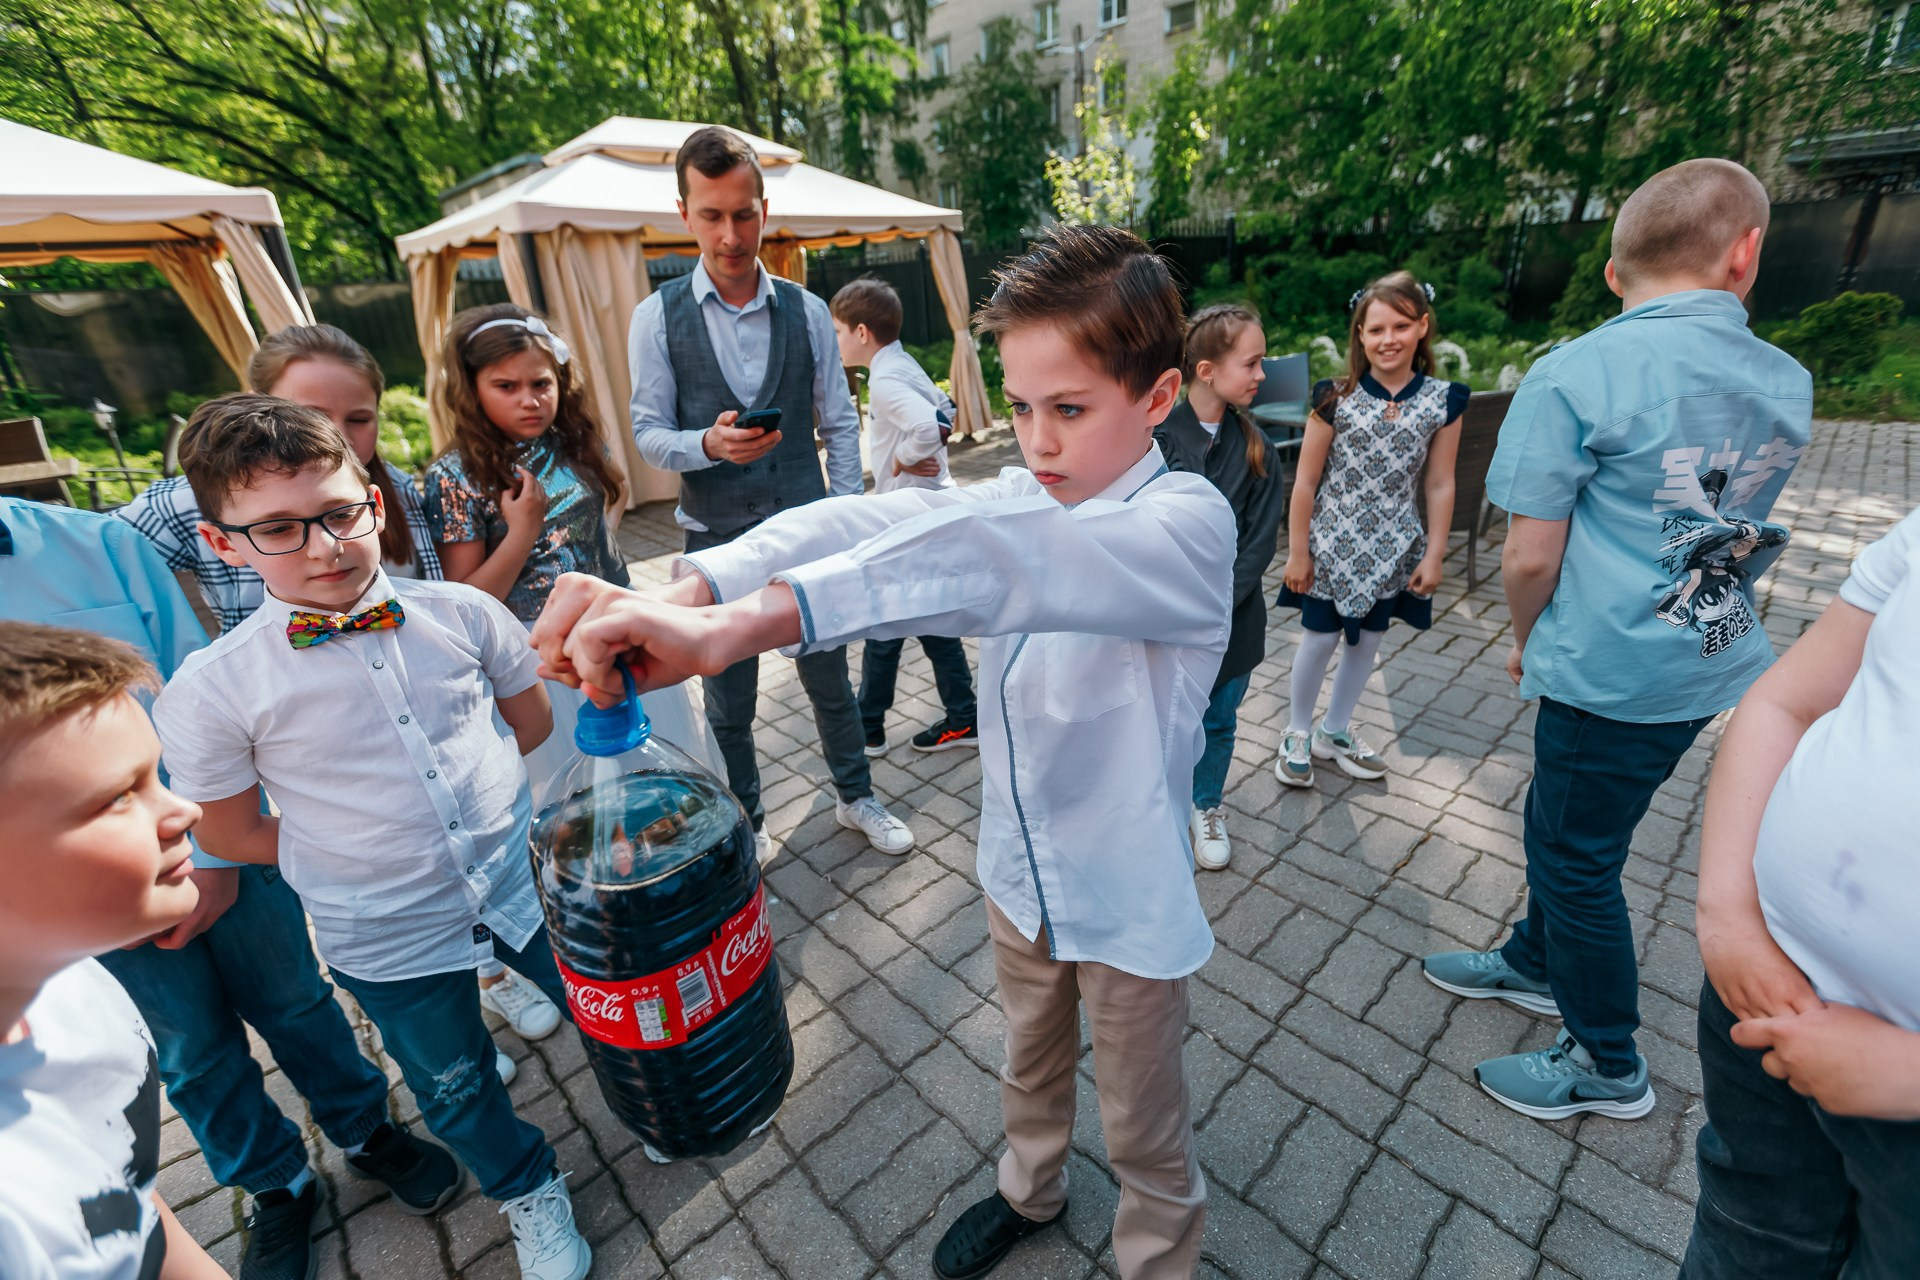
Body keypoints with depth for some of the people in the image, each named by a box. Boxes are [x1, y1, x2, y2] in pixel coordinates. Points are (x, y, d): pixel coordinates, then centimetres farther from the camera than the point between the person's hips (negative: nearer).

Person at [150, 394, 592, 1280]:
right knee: (456, 1088, 24)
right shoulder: (211, 689, -16)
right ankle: (527, 1190, 56)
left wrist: (460, 786, -1)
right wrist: (347, 843, -5)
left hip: (524, 884, 1)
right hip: (389, 943, 0)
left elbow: (531, 720, 4)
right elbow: (227, 833, -3)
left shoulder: (460, 612, -12)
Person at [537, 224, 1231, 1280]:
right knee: (1029, 1063, 31)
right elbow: (884, 523, -24)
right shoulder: (1030, 498, -5)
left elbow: (989, 557, -46)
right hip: (1018, 872, 6)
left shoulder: (1188, 523, -25)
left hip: (1130, 903, -5)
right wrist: (680, 593, -40)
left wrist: (736, 625, -54)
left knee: (1144, 1133, 21)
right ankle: (1031, 1193, 62)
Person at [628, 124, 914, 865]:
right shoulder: (658, 318, -3)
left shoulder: (806, 312, 1)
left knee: (829, 677, 14)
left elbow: (839, 423, 3)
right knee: (728, 700, 13)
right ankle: (744, 824, 36)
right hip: (717, 540, 0)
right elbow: (648, 435, -3)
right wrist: (709, 444, -24)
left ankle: (856, 797, 36)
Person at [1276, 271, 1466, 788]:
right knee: (1320, 639, 4)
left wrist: (1433, 555, 2)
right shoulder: (1335, 398, -9)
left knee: (1368, 640, 13)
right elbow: (1306, 481, -7)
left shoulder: (1443, 401, -2)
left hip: (1393, 551, 3)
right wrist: (1297, 552, -6)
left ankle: (1335, 730, 33)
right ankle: (1298, 732, 25)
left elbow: (1439, 485, 2)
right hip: (1333, 546, -2)